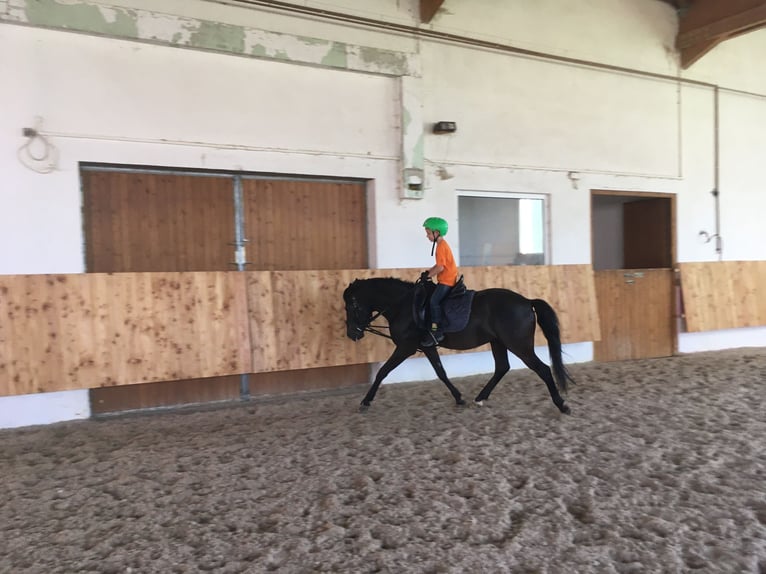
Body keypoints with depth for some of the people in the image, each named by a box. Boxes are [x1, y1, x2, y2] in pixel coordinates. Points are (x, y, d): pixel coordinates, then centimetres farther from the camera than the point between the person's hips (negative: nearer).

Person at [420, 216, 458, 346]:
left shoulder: (441, 246, -16)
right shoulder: (442, 244, 15)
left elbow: (440, 267, -22)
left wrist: (428, 275, -11)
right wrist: (428, 272, 8)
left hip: (447, 280, -11)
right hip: (445, 279, 11)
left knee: (434, 301, -20)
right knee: (435, 300, 10)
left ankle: (436, 332, -19)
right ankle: (437, 330, 11)